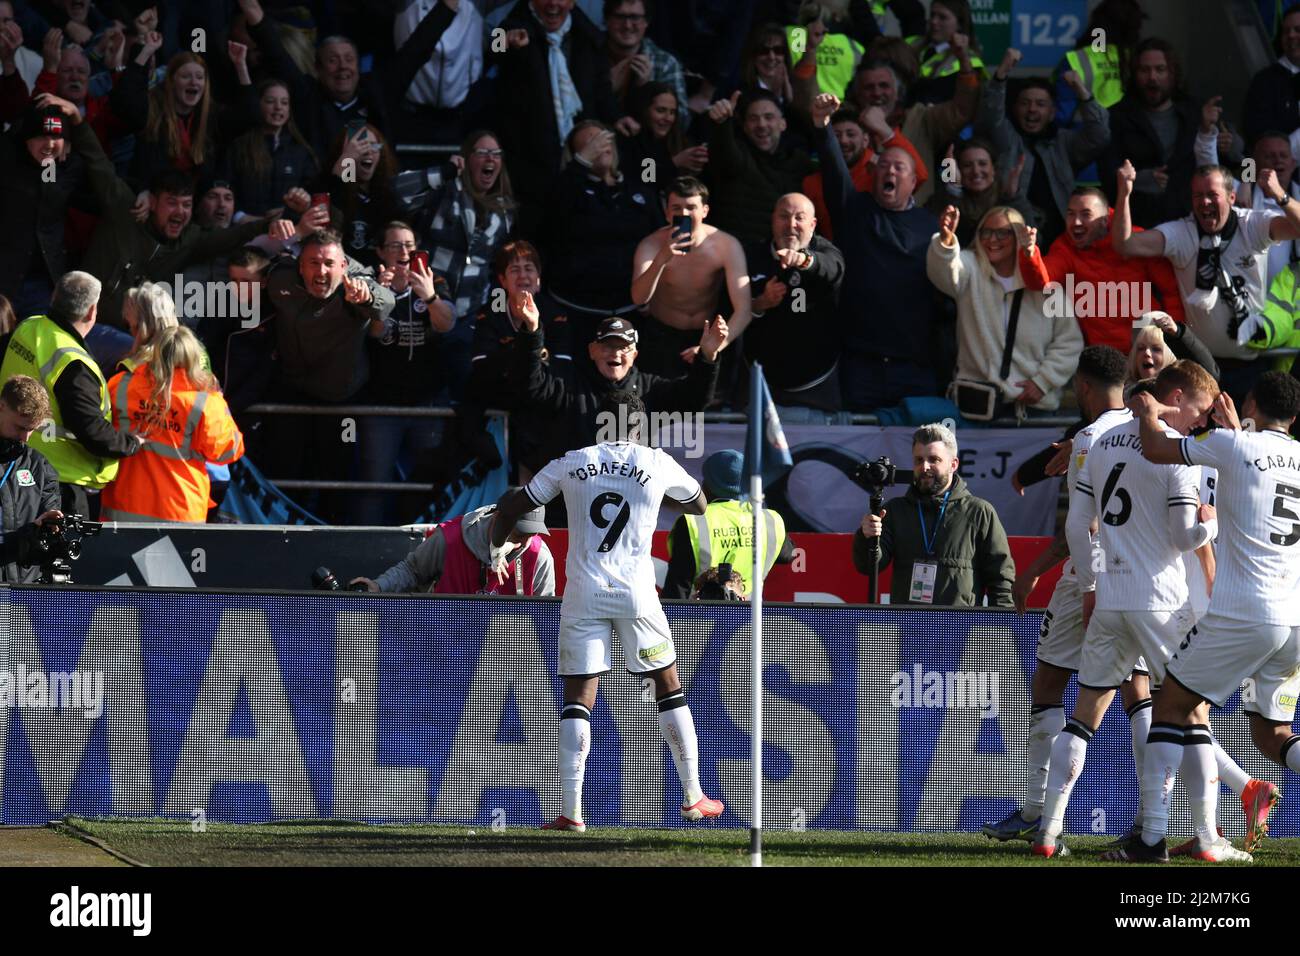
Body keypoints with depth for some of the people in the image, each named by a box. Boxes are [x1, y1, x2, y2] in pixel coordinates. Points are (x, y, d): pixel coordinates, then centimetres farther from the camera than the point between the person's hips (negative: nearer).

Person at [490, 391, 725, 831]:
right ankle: (692, 797, 16)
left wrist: (497, 547, 29)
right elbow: (699, 506, 22)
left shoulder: (571, 463, 6)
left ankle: (571, 810, -10)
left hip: (583, 594, 0)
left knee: (578, 699, 0)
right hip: (637, 595, 0)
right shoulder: (658, 464, 4)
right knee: (669, 687, 14)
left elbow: (512, 506, 11)